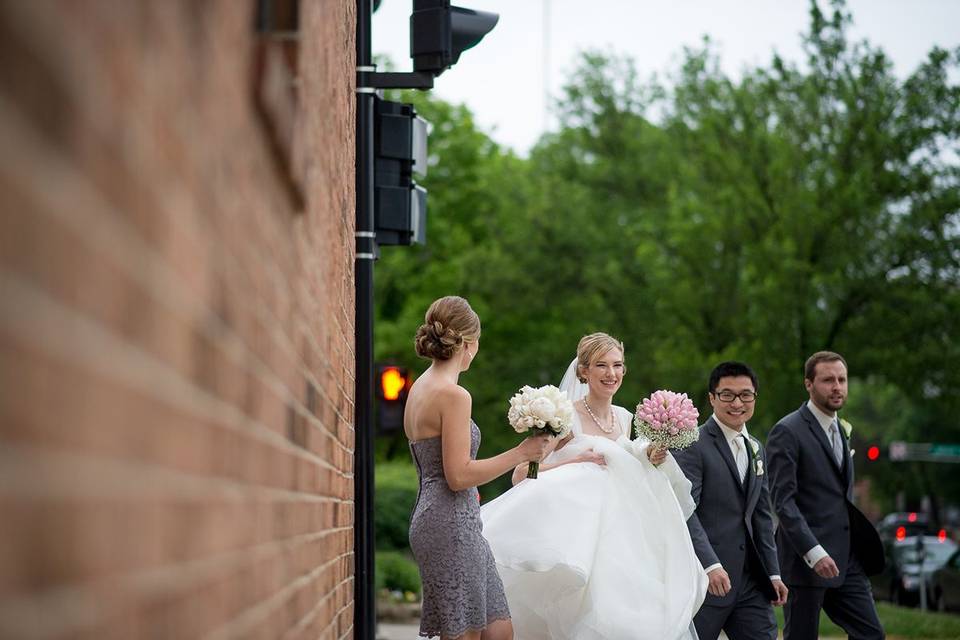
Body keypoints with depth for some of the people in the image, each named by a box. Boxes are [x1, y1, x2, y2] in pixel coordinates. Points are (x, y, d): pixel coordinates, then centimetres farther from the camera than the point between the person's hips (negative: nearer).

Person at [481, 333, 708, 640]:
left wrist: (649, 460, 6)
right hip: (579, 542, -6)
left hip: (619, 539, 6)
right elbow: (521, 474, -13)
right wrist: (574, 461, -19)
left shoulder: (624, 418, 10)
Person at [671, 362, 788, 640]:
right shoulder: (692, 445, -10)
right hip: (703, 579, -7)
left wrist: (773, 573, 14)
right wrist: (711, 565, -28)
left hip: (751, 580, 7)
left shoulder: (756, 449, 16)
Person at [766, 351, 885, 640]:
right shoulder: (787, 432, -9)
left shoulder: (841, 431, 17)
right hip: (806, 562, -8)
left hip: (846, 562, 8)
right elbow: (783, 500, -17)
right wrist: (814, 552, -25)